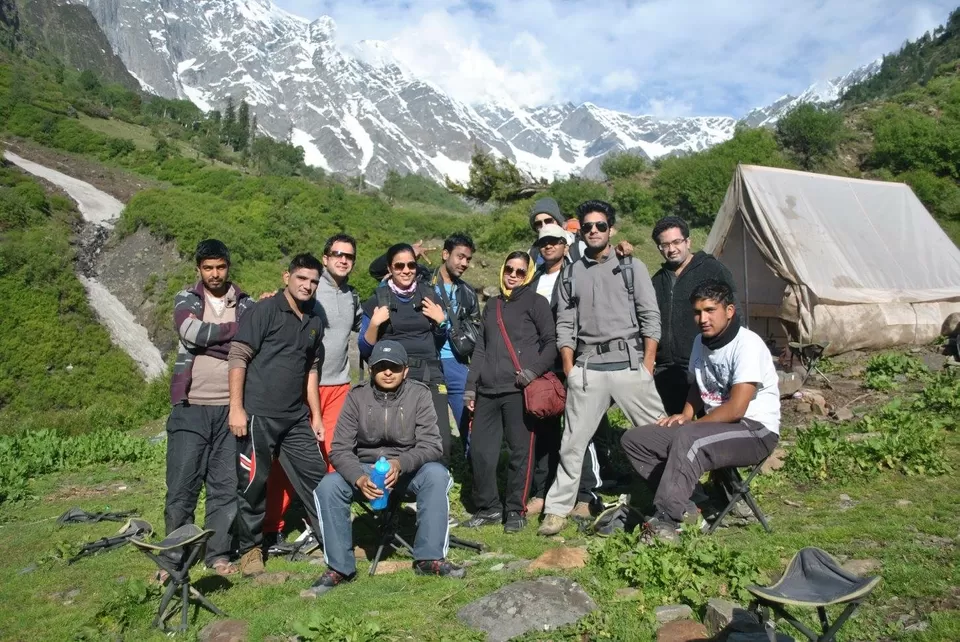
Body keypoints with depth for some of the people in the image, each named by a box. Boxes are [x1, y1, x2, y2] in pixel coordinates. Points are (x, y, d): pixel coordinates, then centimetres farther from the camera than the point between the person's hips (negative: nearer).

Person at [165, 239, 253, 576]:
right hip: (191, 408, -1)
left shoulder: (246, 305, 9)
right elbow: (193, 332, -15)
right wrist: (236, 329, -8)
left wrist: (208, 339, -11)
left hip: (230, 408, 1)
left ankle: (218, 554, 17)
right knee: (182, 486, 2)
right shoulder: (186, 300, 6)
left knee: (226, 486, 4)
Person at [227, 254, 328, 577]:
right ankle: (251, 548, 21)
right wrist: (236, 408, -15)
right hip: (258, 414, -6)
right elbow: (238, 356, -11)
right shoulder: (265, 310, -6)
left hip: (297, 417, 6)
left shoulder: (314, 321, 12)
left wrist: (316, 415, 16)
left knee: (315, 475, 8)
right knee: (254, 481, 3)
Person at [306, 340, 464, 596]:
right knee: (328, 486, -26)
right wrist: (359, 478, -32)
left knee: (437, 474, -31)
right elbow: (339, 449, -11)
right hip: (365, 469, 1)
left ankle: (430, 558, -19)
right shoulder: (357, 396, -8)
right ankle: (339, 567, -11)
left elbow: (431, 445, -16)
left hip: (408, 470, -1)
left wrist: (401, 464, -37)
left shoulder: (419, 394, -11)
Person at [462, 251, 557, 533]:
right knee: (480, 449, 5)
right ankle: (488, 507, 19)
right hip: (488, 391, 6)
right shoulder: (492, 306, 22)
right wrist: (471, 385, 16)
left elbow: (551, 342, 0)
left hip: (520, 390, -5)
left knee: (520, 451, 0)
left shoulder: (535, 301, 5)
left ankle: (516, 510, 13)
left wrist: (535, 370, -15)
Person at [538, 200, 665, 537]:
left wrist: (648, 365, -6)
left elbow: (651, 318, 2)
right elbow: (564, 325, 8)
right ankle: (556, 509, 15)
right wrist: (569, 369, 0)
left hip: (629, 364, -1)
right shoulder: (570, 274, 12)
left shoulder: (632, 268, 7)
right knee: (573, 442, 5)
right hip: (587, 368, 1)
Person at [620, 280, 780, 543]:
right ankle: (683, 508, -11)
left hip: (756, 431, -8)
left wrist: (691, 424, -12)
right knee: (634, 439, -4)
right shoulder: (700, 341, 6)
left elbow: (735, 409, -23)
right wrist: (686, 415, 4)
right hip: (713, 427, 8)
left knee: (687, 439, -37)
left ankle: (665, 521, -30)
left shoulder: (747, 344, -18)